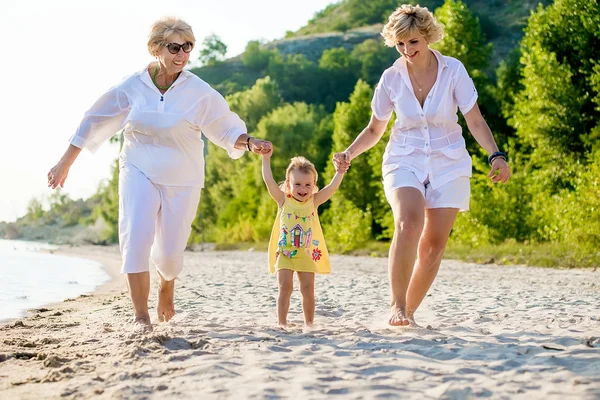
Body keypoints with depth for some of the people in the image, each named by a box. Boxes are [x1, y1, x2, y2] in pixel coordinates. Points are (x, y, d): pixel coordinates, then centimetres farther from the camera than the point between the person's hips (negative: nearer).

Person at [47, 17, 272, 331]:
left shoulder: (199, 92, -8)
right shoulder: (132, 86, -5)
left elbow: (227, 130, -3)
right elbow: (94, 123, 4)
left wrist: (250, 143, -25)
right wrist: (65, 164, 8)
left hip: (182, 179, 0)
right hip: (139, 172, 0)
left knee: (170, 250, 3)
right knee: (136, 237, -20)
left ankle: (166, 287, 40)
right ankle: (141, 315, -16)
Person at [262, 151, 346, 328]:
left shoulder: (313, 202, 1)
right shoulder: (283, 200, -2)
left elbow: (332, 187, -7)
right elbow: (269, 181, -7)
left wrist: (340, 172, -21)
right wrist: (266, 158, -10)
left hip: (306, 254, 2)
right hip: (284, 252, -1)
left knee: (308, 289, 3)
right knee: (285, 288, -6)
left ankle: (308, 323, 12)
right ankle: (281, 323, -1)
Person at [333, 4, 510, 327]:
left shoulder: (453, 70, -5)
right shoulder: (391, 78, -2)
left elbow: (476, 122, -3)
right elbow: (374, 130, 9)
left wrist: (495, 155, -18)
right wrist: (349, 154, -8)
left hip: (448, 163, 1)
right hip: (405, 160, -1)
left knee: (434, 244, -3)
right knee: (408, 223, -28)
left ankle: (409, 311, 13)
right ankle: (396, 305, -19)